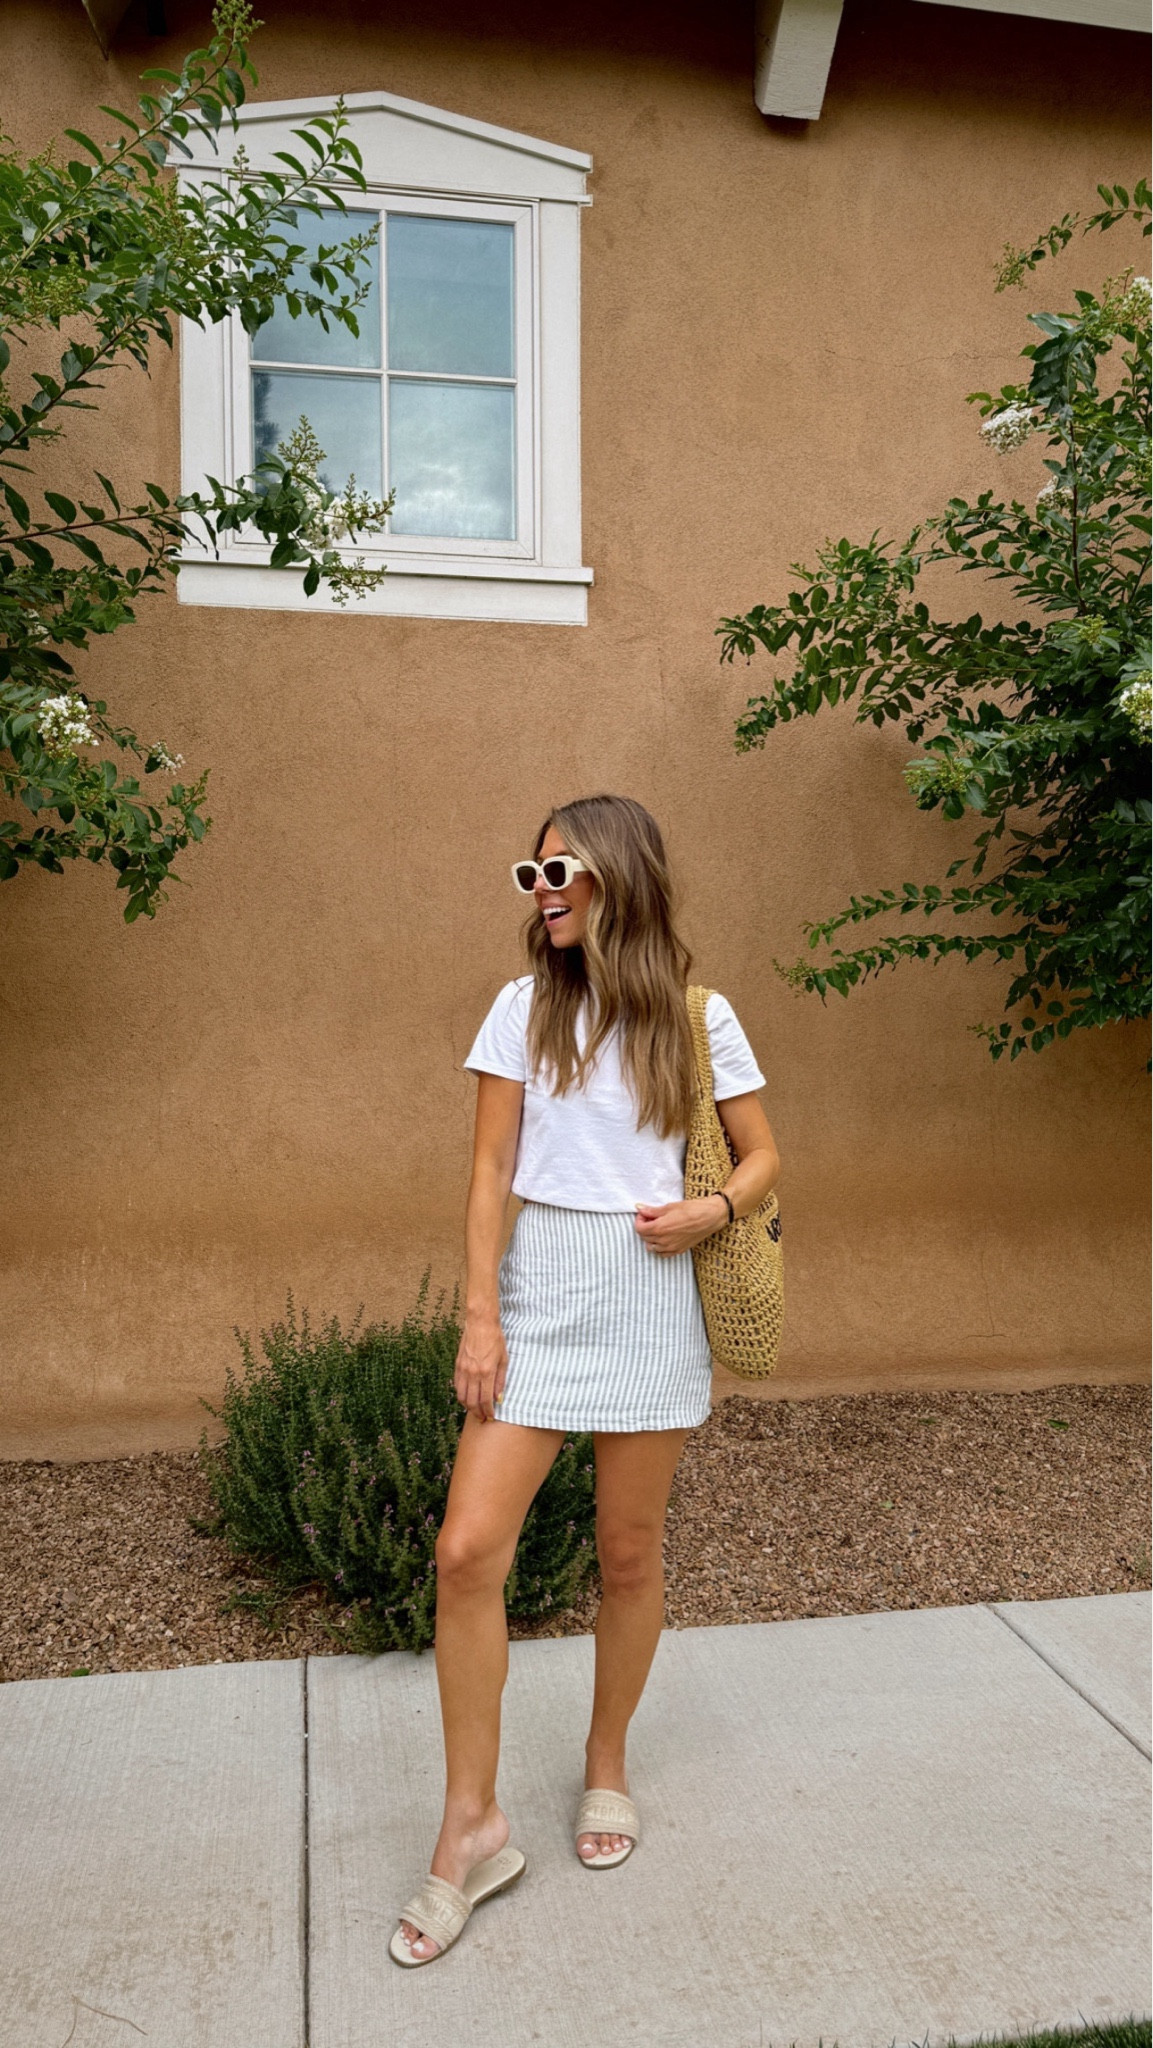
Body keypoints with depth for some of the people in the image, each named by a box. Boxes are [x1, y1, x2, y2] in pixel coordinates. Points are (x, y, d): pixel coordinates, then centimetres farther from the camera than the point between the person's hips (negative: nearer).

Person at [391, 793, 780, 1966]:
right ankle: (471, 1829, 11)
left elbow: (761, 1156, 8)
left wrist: (716, 1208, -13)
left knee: (628, 1554, 11)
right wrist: (479, 1317, -5)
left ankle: (606, 1770, 36)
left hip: (647, 1298, 0)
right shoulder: (525, 1006, 2)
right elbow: (491, 1171, 1)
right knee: (467, 1549, -7)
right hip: (538, 1288, 1)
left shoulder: (697, 1016, 0)